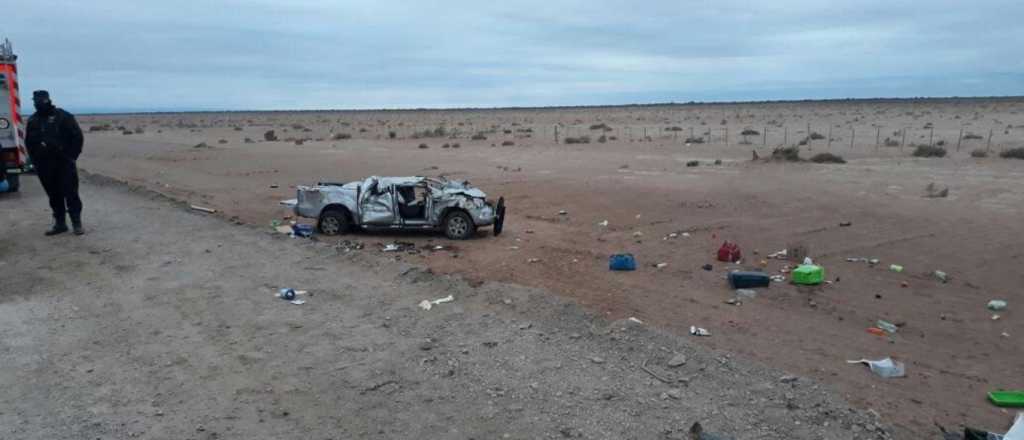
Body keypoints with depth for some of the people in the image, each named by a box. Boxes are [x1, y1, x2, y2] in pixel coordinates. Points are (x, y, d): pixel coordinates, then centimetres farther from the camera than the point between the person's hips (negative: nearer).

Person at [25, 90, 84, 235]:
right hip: (44, 166, 5)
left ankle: (77, 223, -2)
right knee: (54, 195, 9)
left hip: (64, 163, -5)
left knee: (70, 193, -6)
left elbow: (77, 136, -3)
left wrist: (71, 156, -7)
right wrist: (36, 161, 9)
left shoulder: (63, 116, -2)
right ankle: (60, 223, 16)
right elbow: (29, 143, 19)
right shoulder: (32, 121, 11)